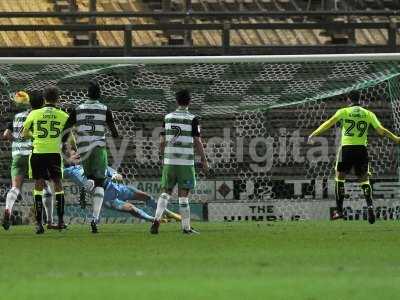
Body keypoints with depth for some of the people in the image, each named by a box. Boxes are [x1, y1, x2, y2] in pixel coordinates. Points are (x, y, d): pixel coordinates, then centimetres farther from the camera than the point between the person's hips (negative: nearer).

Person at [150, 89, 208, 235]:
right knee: (183, 195, 2)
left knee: (165, 192, 10)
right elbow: (197, 142, -5)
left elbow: (162, 142, 7)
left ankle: (157, 220, -10)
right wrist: (204, 160, 5)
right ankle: (186, 227, 5)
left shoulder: (168, 118, 6)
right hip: (186, 162, -3)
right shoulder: (192, 119, -4)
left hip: (169, 161, 3)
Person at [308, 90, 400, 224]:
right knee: (364, 180, 11)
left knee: (339, 177, 12)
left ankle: (339, 210, 6)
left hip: (346, 148, -2)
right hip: (362, 149, 2)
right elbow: (381, 130, 4)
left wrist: (314, 134, -17)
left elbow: (330, 122, -13)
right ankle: (370, 205, -12)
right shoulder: (368, 114, 7)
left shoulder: (343, 112, 0)